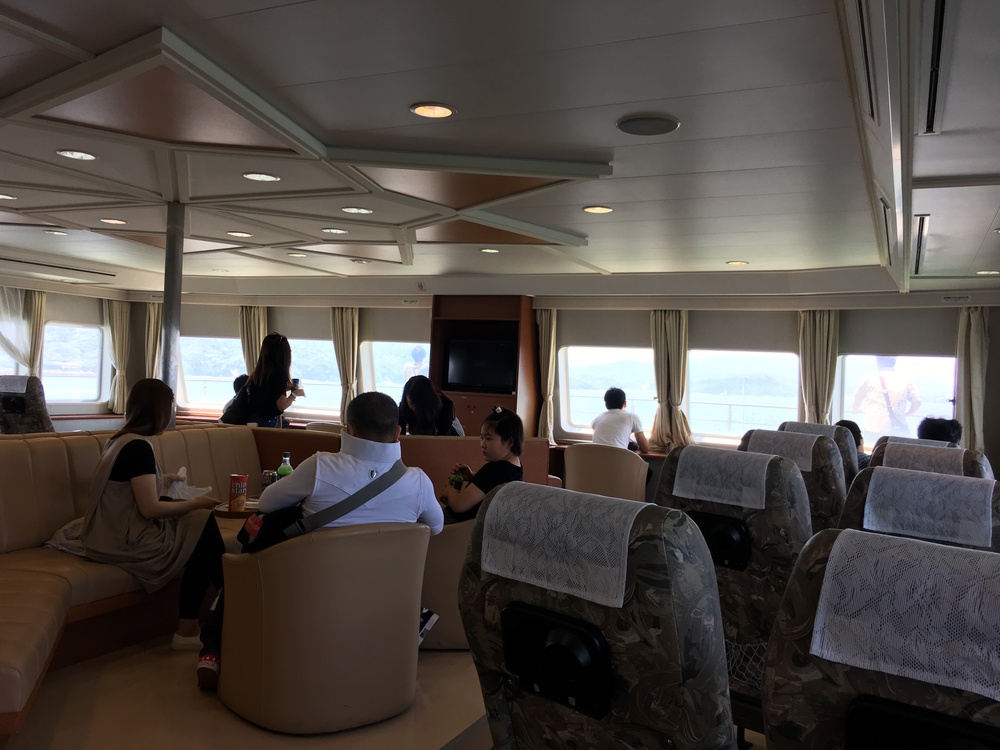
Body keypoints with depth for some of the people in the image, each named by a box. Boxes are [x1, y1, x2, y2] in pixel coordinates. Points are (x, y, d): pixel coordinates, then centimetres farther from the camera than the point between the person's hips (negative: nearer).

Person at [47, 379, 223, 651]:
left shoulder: (121, 439, 9)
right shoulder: (138, 446, -21)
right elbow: (150, 508, -24)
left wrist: (163, 478, 37)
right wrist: (196, 503, -11)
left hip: (113, 533, 9)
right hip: (126, 541, -9)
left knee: (201, 520, 9)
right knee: (202, 524, -1)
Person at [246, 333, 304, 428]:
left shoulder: (258, 371, 5)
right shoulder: (279, 372, -16)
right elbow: (281, 405, -17)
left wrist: (286, 388, 17)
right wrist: (294, 394, 0)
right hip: (267, 422, -8)